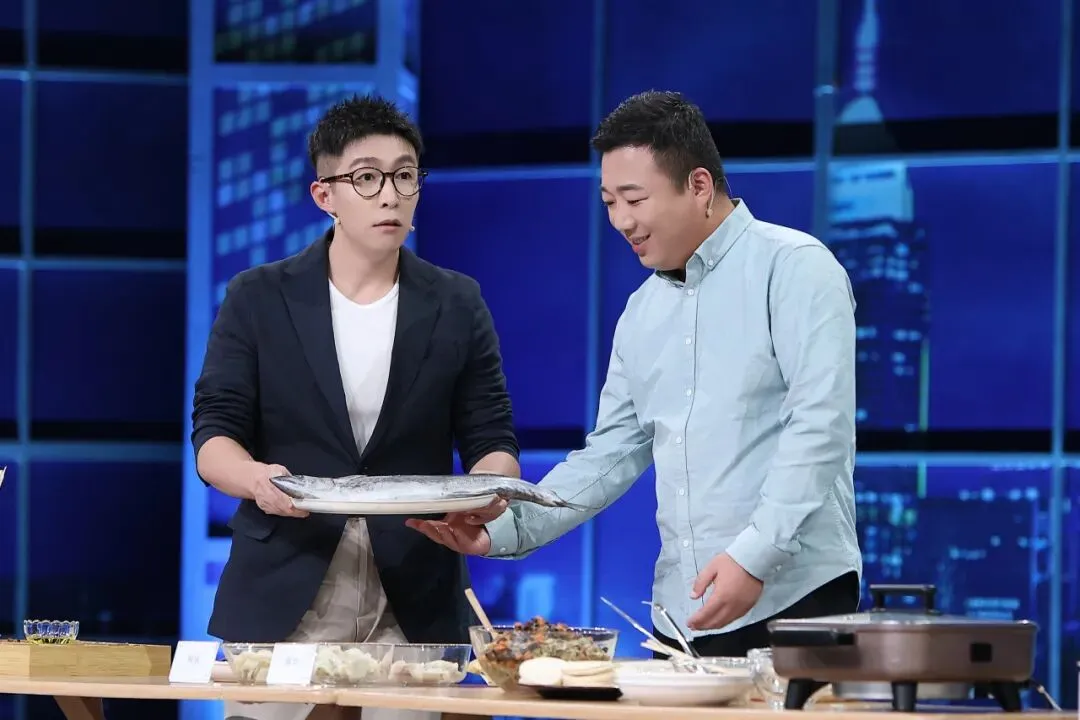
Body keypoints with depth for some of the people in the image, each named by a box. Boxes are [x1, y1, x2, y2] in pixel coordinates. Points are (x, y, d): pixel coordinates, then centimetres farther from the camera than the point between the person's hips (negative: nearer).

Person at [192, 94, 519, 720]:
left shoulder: (457, 306, 9)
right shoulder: (259, 300, 5)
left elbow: (492, 441, 8)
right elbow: (214, 436, 2)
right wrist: (256, 477, -21)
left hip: (413, 603, 1)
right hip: (284, 597, -1)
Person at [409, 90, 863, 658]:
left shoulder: (792, 267, -5)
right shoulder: (643, 312, 17)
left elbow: (820, 425, -14)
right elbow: (611, 453, 18)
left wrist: (754, 556, -22)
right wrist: (507, 529, 4)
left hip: (794, 599, -6)